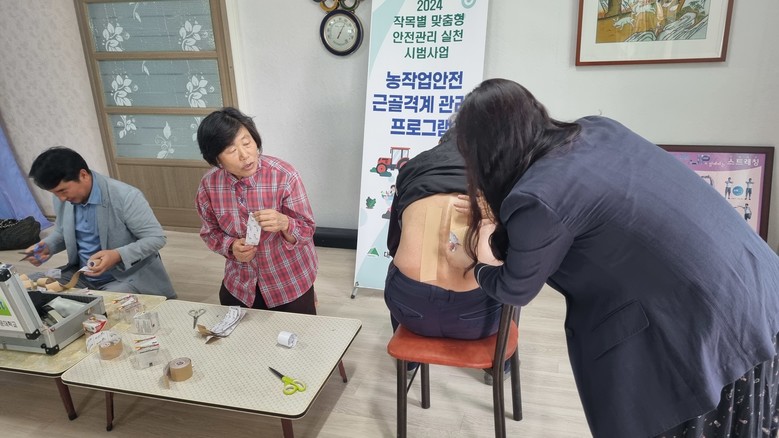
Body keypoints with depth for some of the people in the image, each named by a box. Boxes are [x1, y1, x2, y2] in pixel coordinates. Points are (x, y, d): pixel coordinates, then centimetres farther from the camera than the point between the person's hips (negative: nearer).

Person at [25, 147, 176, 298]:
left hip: (126, 278, -7)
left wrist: (118, 255, -31)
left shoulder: (126, 196, -22)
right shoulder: (62, 198, -1)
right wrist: (47, 246, -3)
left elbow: (157, 238, -18)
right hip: (81, 276, 7)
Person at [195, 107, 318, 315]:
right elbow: (210, 232, 1)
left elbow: (306, 231, -17)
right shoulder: (209, 184, -13)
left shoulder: (285, 176, -24)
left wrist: (284, 223, -38)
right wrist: (232, 247, -19)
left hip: (290, 280, -3)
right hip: (240, 282, 3)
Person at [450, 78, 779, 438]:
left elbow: (517, 291, -3)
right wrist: (499, 239, 23)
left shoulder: (536, 199, -22)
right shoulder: (597, 128, 0)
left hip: (709, 330, -8)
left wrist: (475, 266, 17)